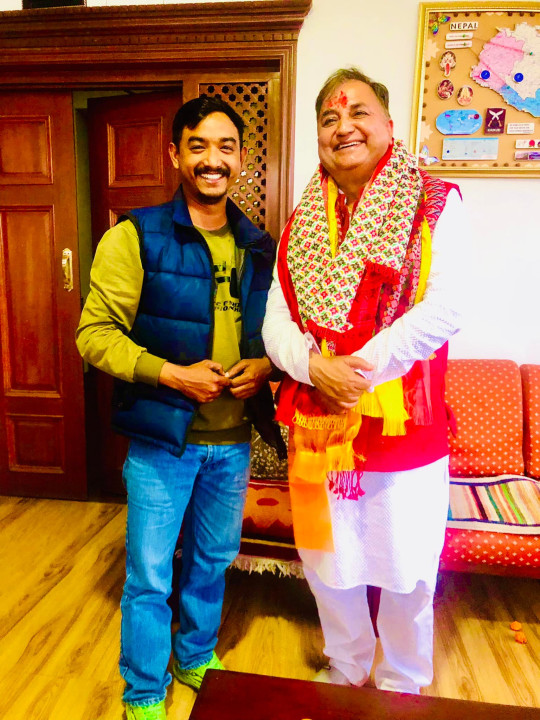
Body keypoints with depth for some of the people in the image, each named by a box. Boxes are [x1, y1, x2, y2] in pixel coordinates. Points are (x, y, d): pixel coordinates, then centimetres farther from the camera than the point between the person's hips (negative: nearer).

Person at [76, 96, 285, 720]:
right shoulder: (135, 237, -9)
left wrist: (265, 365, -9)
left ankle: (198, 658, 50)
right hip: (161, 439, -4)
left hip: (234, 440, 5)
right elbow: (95, 331, -11)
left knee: (212, 563, 23)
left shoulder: (259, 247, 6)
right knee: (149, 575, 11)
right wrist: (171, 373, -21)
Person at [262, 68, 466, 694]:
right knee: (328, 565, 20)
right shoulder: (303, 220, 8)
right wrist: (314, 366, -18)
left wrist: (359, 371, -21)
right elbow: (276, 320, 1)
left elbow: (442, 310, -16)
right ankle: (344, 670, 50)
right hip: (317, 425, 4)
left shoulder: (434, 205, -3)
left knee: (405, 574, 15)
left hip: (403, 427, -3)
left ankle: (402, 687, 46)